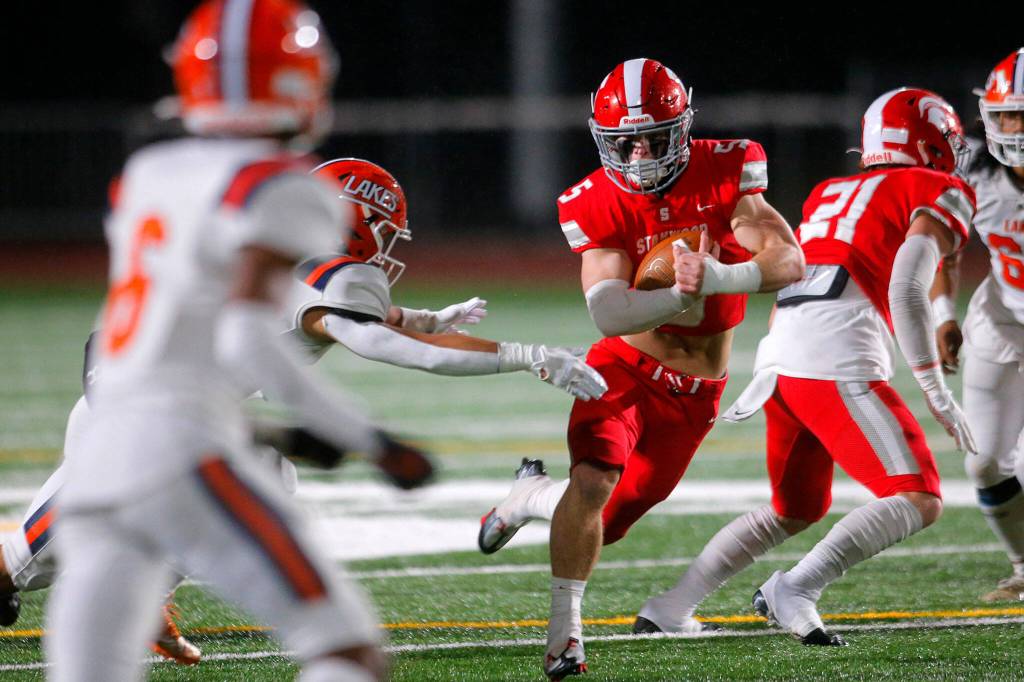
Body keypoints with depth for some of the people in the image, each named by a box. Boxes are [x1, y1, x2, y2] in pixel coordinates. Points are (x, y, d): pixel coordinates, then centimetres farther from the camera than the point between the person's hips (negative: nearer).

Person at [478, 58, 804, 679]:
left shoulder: (725, 172, -14)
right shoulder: (599, 205, -14)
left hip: (694, 389, 1)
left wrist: (715, 278, -43)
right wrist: (678, 293, -43)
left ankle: (534, 495, 41)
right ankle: (565, 629, -15)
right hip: (626, 365, -1)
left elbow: (789, 263, -24)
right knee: (594, 478, -27)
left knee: (608, 520, 7)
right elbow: (609, 313, -24)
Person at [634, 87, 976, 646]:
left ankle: (670, 607, 22)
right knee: (918, 502, -7)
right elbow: (907, 288, -9)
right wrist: (935, 390, -10)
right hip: (839, 364, -8)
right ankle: (797, 590, -20)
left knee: (792, 512, 25)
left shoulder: (831, 194, 28)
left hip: (779, 356, 8)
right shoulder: (939, 193, 5)